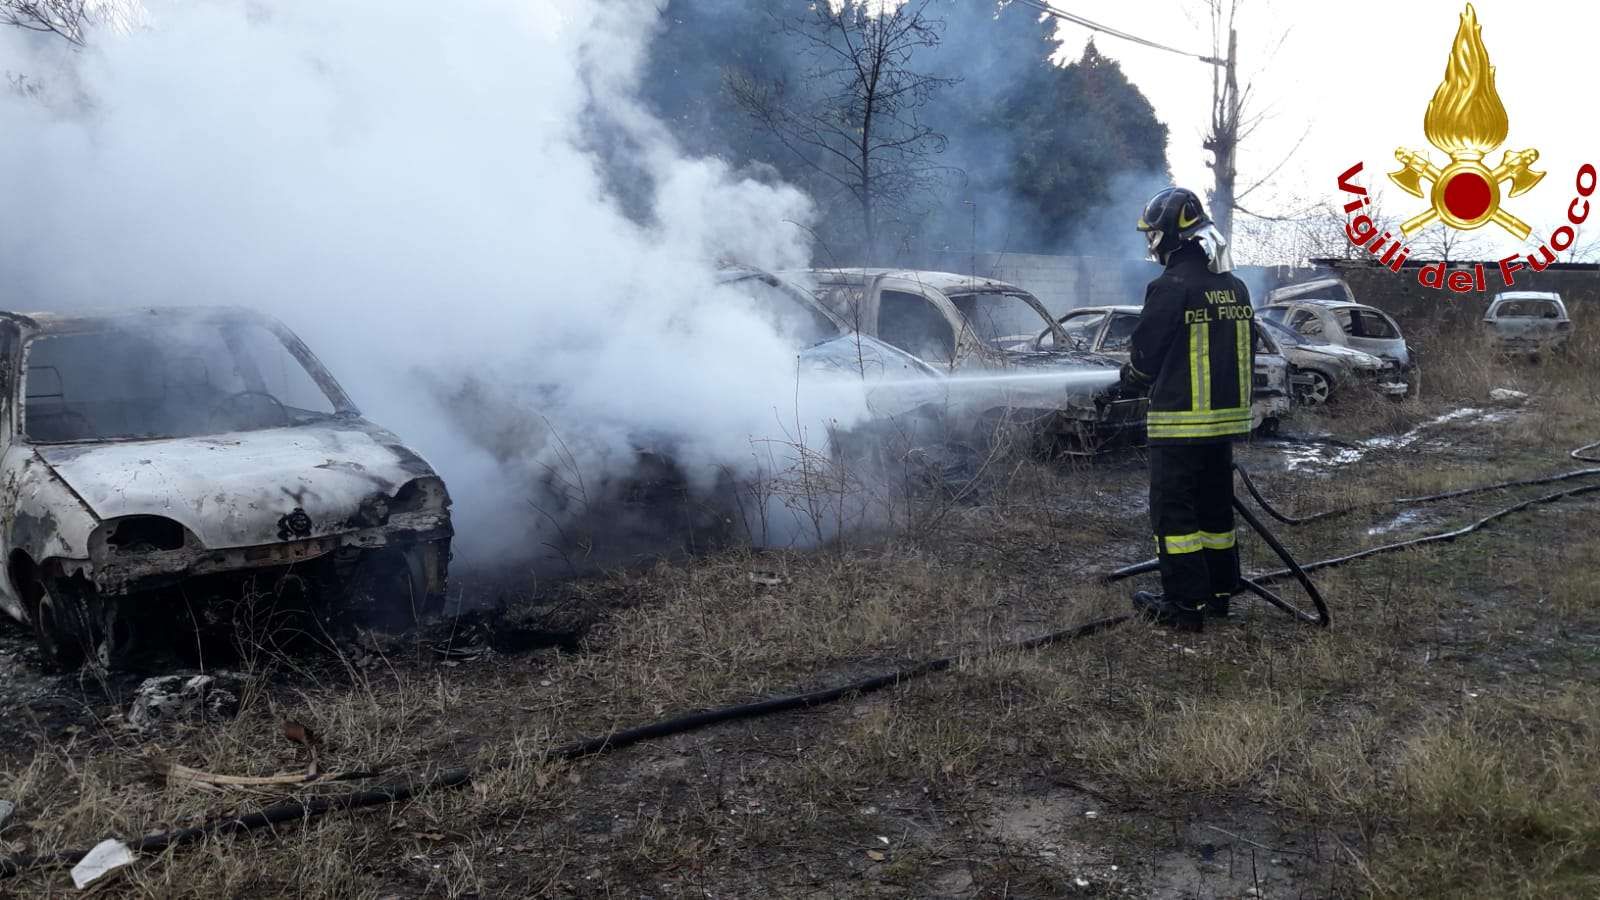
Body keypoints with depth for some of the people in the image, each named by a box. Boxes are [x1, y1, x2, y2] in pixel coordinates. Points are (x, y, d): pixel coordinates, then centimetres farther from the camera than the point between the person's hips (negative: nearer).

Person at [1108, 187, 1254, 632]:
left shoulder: (1171, 287, -16)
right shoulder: (1235, 287, 9)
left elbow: (1147, 353, -9)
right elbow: (1246, 350, 15)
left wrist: (1127, 385, 11)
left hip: (1180, 420, -8)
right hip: (1227, 415, 8)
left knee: (1174, 510, 0)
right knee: (1215, 505, 17)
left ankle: (1185, 604, 1)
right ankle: (1220, 590, 26)